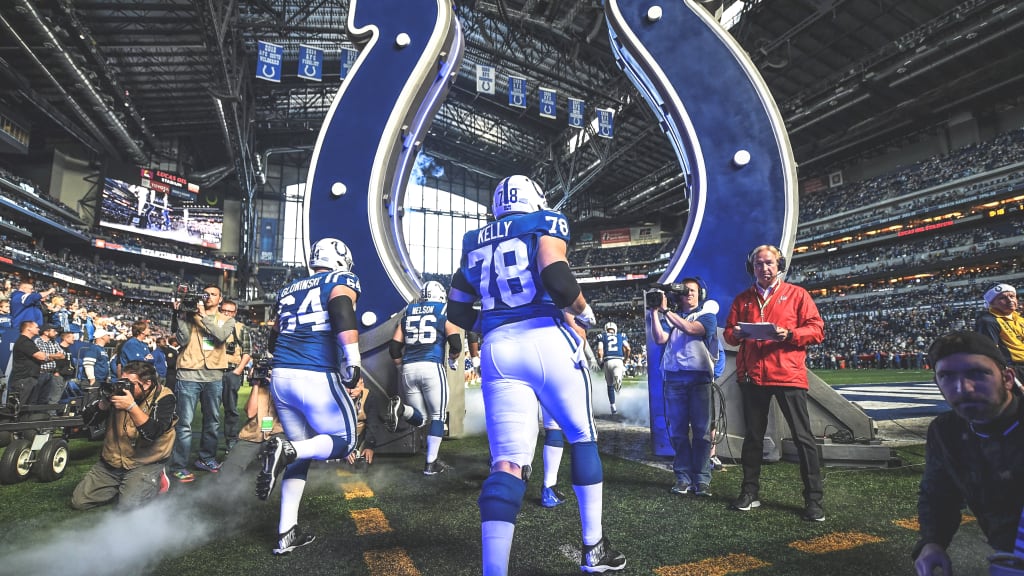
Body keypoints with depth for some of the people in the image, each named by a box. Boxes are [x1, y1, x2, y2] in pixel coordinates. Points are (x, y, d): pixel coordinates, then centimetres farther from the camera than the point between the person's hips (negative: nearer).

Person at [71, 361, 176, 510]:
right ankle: (122, 488, 20)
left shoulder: (163, 398, -15)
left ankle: (154, 482, 7)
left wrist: (131, 406, -32)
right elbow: (88, 420, -1)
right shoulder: (118, 391, -2)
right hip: (111, 462, 6)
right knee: (78, 501, 0)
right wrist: (105, 402, -20)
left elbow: (153, 434, -26)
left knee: (128, 509, -21)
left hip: (145, 464, -6)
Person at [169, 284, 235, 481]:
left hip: (214, 376, 3)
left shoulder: (227, 320, 10)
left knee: (213, 421, 13)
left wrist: (204, 316, -13)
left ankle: (207, 458, 27)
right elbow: (183, 339, -6)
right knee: (185, 423, -4)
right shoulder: (190, 315, 7)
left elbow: (221, 336, -10)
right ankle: (179, 466, 2)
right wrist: (180, 314, -10)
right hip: (189, 374, -3)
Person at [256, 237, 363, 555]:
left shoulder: (289, 289, 21)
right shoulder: (341, 280, 2)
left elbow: (274, 340, 24)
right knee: (344, 442, 9)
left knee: (302, 453, 18)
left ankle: (287, 534, 17)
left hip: (280, 378, 7)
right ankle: (285, 450, -17)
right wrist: (353, 360, -22)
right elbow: (342, 311, -20)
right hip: (317, 378, -7)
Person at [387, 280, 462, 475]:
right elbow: (456, 344, -3)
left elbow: (394, 347, 13)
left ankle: (401, 409, -16)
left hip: (409, 370, 4)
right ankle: (431, 463, 7)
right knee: (437, 417, 10)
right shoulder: (445, 312, 7)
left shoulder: (408, 313, 17)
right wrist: (452, 360, 16)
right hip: (432, 367, -4)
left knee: (421, 419, 14)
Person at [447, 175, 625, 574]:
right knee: (582, 438, 16)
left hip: (496, 350, 4)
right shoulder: (545, 224, 6)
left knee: (507, 461, 1)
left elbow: (456, 311, 19)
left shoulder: (475, 243, 20)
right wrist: (584, 311, 4)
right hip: (547, 340, -3)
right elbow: (557, 279, -14)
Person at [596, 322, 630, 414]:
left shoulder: (602, 337, 14)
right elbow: (628, 349, 4)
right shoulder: (621, 336, 18)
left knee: (610, 386, 15)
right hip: (618, 360, -1)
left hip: (607, 361, 1)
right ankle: (618, 377, -51)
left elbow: (600, 350, -1)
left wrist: (600, 361, 14)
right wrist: (625, 359, 19)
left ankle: (613, 408, 15)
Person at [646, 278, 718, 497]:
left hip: (700, 377, -2)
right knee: (678, 431, 1)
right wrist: (655, 311, -3)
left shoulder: (707, 314, 11)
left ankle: (702, 479, 2)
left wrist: (665, 310, -10)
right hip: (674, 378, 2)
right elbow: (659, 339, 0)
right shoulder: (670, 317, 17)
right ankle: (683, 477, 7)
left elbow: (692, 329, -10)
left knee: (701, 430, -3)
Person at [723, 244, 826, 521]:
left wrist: (789, 334, -17)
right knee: (753, 435, 11)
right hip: (752, 376, 3)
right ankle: (750, 492, 23)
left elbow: (817, 330, -1)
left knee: (802, 436, 1)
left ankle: (814, 499, 12)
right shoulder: (742, 299, 13)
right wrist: (736, 334, -9)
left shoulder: (796, 294, 4)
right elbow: (729, 333, 13)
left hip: (788, 374, -3)